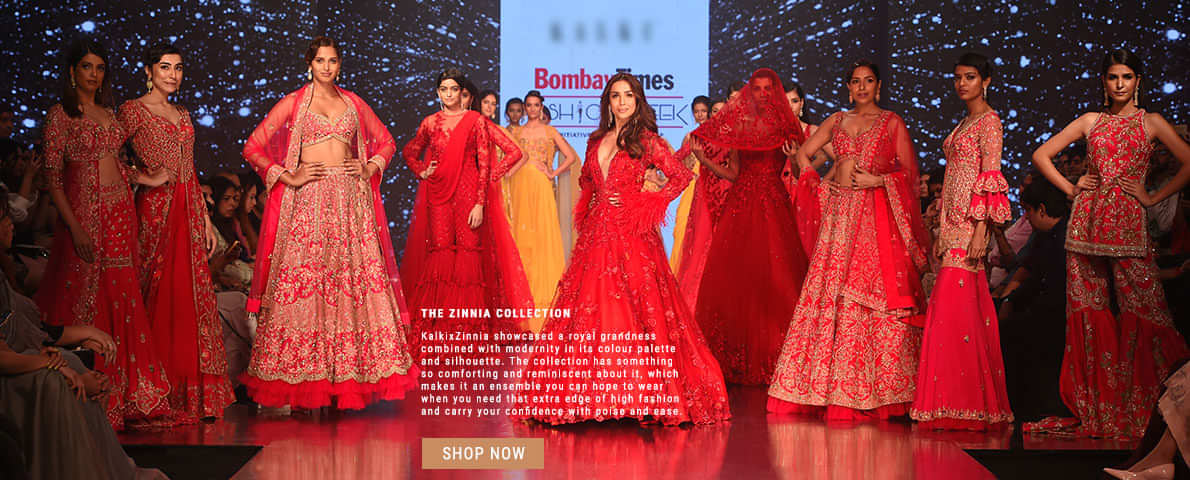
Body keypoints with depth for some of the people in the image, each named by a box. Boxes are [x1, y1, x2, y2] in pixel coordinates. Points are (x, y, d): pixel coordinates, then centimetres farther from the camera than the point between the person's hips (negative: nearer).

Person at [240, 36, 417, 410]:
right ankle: (306, 378, -1)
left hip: (351, 201, 3)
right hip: (309, 200, -3)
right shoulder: (293, 102, 6)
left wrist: (370, 169, 8)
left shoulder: (352, 102, 15)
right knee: (304, 280, -6)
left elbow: (386, 141, 24)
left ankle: (348, 375, 3)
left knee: (355, 278, -3)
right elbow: (253, 147, 3)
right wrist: (287, 177, -5)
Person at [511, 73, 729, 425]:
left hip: (632, 235, -5)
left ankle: (644, 393, -4)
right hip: (597, 234, 5)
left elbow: (681, 177, -3)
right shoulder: (596, 141, 16)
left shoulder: (647, 141, 0)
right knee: (589, 309, 1)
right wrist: (590, 207, 11)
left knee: (638, 309, -8)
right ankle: (592, 393, 5)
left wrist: (641, 204, -6)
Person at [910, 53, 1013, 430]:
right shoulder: (964, 123, 21)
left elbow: (990, 179, -13)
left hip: (972, 222, -9)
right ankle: (963, 403, 8)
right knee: (968, 309, 7)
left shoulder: (989, 121, -5)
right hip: (953, 222, 9)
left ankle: (960, 403, -12)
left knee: (953, 307, -13)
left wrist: (980, 230, -20)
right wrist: (941, 233, 18)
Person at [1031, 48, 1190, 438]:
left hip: (1128, 222, -2)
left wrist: (1154, 197, -4)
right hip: (1088, 221, 2)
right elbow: (1041, 155, 15)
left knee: (1140, 309, -9)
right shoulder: (1091, 121, 12)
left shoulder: (1150, 123, 6)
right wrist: (1070, 188, 6)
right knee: (1089, 310, 1)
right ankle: (1096, 409, 6)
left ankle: (1137, 407, -3)